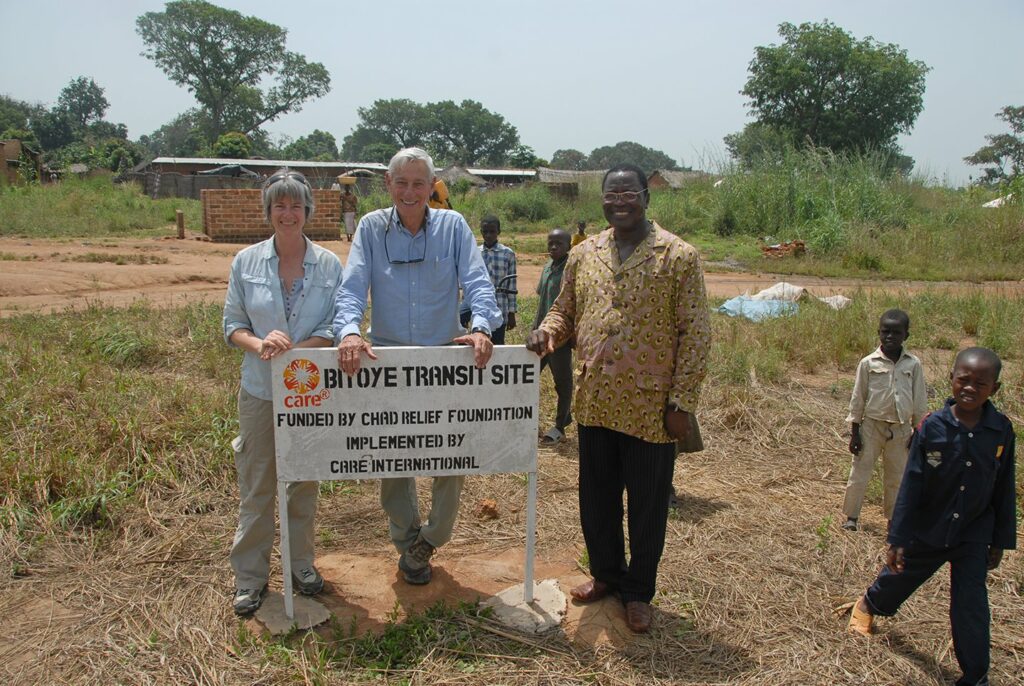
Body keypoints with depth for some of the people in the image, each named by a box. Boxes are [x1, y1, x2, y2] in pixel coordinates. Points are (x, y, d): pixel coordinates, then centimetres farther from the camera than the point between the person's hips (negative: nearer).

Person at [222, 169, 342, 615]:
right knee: (256, 486, 8)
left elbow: (335, 326, -4)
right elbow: (232, 324, 2)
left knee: (304, 483, 13)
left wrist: (293, 348, -21)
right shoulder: (246, 262, -1)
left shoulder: (328, 265, -3)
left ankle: (300, 563, 31)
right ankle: (249, 575, 22)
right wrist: (260, 344, -20)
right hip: (260, 390, 0)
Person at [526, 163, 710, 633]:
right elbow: (564, 310, 17)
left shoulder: (679, 256, -6)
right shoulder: (583, 255, 8)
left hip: (650, 406, -4)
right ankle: (606, 573, 39)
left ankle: (638, 592, 28)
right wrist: (548, 331, -7)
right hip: (594, 402, 4)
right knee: (596, 496, 17)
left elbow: (695, 333, -7)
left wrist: (682, 401, -12)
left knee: (647, 502, 9)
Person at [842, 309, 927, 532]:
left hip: (900, 429, 1)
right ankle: (851, 517, 17)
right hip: (872, 426, -1)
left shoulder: (913, 364, -3)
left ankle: (893, 518, 28)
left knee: (897, 477, 13)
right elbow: (857, 399, -1)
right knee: (859, 474, 4)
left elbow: (920, 401, 5)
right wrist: (854, 432, -1)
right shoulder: (868, 363, -7)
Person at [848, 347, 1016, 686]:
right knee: (899, 578, 20)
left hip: (973, 535, 1)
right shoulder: (932, 427, -18)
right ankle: (868, 605, 51)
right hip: (927, 530, 0)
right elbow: (911, 486, -13)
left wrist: (1000, 540, 5)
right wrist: (897, 538, -13)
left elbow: (1004, 490, 0)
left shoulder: (1001, 431, -11)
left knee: (971, 606, 1)